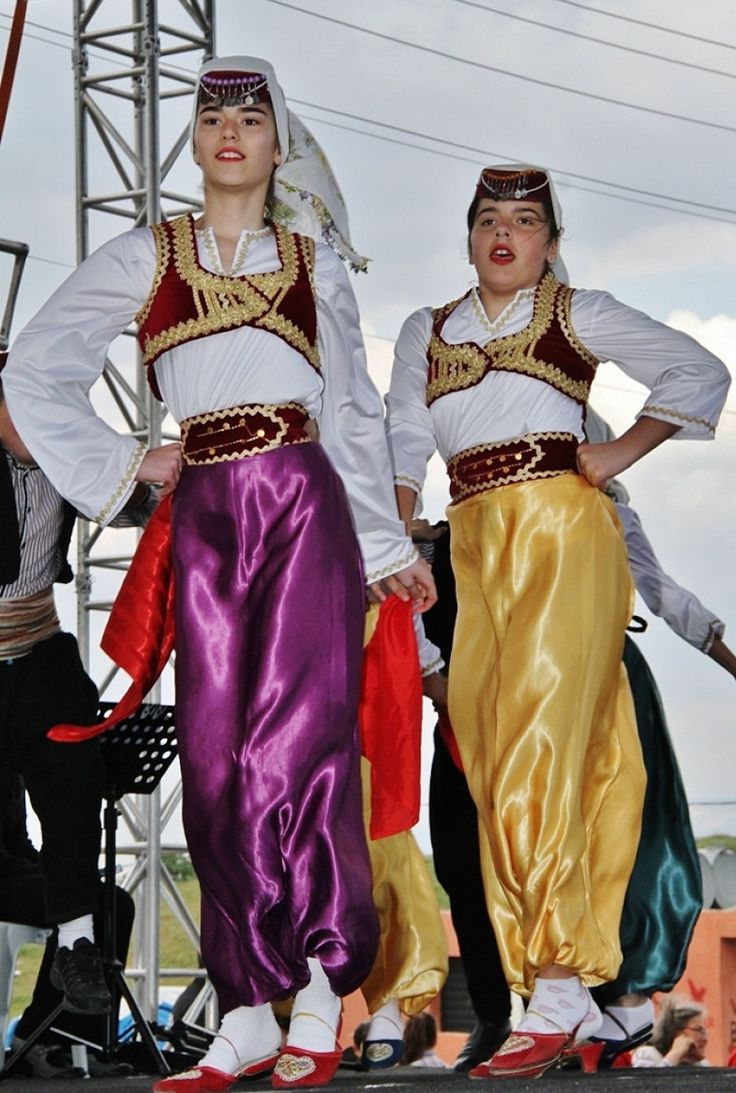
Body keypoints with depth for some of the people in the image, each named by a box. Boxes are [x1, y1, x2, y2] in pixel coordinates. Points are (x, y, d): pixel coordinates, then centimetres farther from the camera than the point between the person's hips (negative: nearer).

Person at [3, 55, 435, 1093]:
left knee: (294, 745, -12)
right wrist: (122, 464, 5)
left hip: (305, 509, -1)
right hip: (204, 522, 1)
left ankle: (319, 995, -8)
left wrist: (386, 545, 17)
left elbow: (355, 411, 18)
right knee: (216, 763, -3)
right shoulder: (143, 257, 11)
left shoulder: (315, 260, 15)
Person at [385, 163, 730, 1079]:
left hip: (561, 530, -5)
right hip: (474, 546, 5)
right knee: (491, 764, 0)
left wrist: (621, 454, 0)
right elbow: (403, 447, 14)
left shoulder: (577, 316, 9)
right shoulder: (426, 334, 20)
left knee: (539, 745, -16)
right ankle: (565, 998, 4)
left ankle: (558, 987, -19)